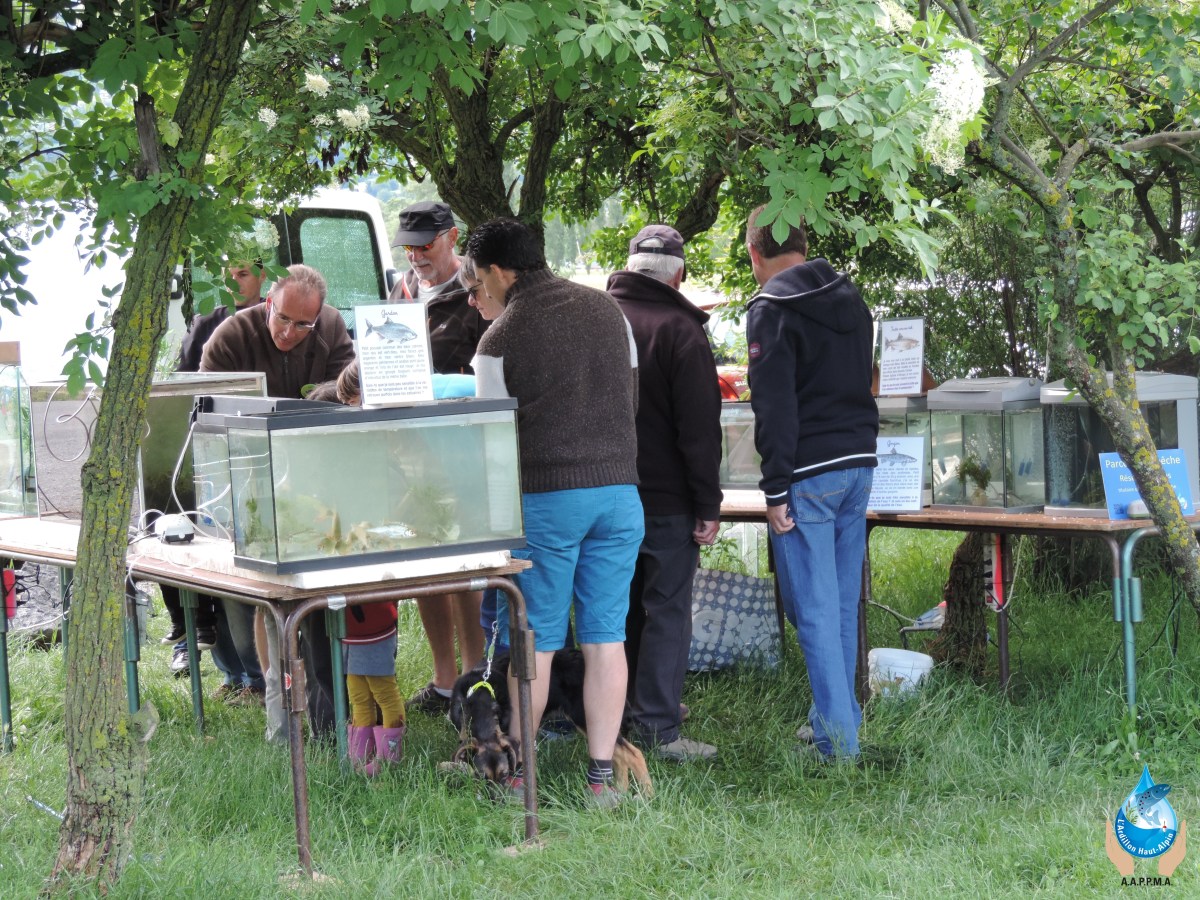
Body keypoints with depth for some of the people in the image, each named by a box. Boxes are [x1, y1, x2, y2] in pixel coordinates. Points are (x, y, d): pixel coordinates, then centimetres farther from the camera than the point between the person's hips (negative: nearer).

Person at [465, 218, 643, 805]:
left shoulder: (501, 338, -6)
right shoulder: (608, 310, 9)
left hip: (546, 496, -4)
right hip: (619, 487, 4)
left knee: (535, 640, 3)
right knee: (606, 637, 5)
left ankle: (516, 770, 12)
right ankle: (601, 776, 6)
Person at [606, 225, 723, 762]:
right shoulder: (680, 330, -12)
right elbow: (700, 429, -15)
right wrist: (708, 505, -10)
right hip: (666, 498, -6)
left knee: (622, 605, 17)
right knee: (667, 611, -2)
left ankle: (629, 711, 25)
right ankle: (658, 728, -4)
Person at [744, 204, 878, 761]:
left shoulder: (771, 308, -10)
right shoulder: (850, 298, 14)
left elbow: (775, 407, -15)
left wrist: (776, 489, -13)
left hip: (810, 474, -7)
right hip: (859, 464, 8)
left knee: (815, 610, -3)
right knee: (844, 604, 14)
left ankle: (838, 737, -4)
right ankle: (838, 720, 22)